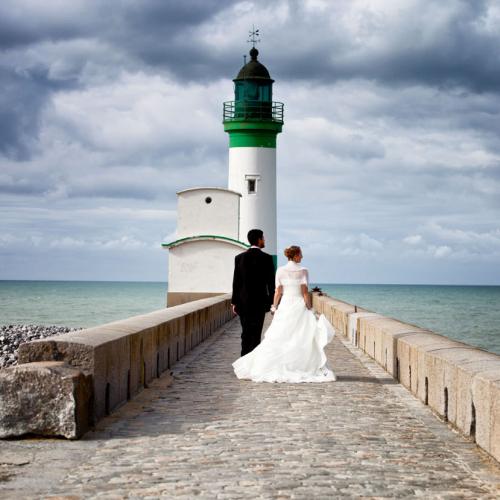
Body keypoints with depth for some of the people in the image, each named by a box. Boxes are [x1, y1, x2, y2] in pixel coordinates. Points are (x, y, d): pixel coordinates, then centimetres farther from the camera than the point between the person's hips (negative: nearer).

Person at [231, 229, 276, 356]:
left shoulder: (239, 258, 2)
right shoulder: (267, 258, -6)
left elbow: (236, 281, 2)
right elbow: (271, 282, -6)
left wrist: (234, 302, 8)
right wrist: (273, 303, 2)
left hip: (243, 302, 3)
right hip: (260, 302, -3)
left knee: (246, 333, 11)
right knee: (255, 334, -1)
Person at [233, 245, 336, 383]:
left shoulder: (280, 271, 1)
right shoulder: (303, 271, -5)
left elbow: (278, 292, 0)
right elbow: (305, 292, -8)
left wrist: (274, 307, 9)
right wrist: (309, 309, -3)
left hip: (285, 306, 2)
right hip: (300, 306, -2)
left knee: (279, 339, 5)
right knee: (303, 339, 2)